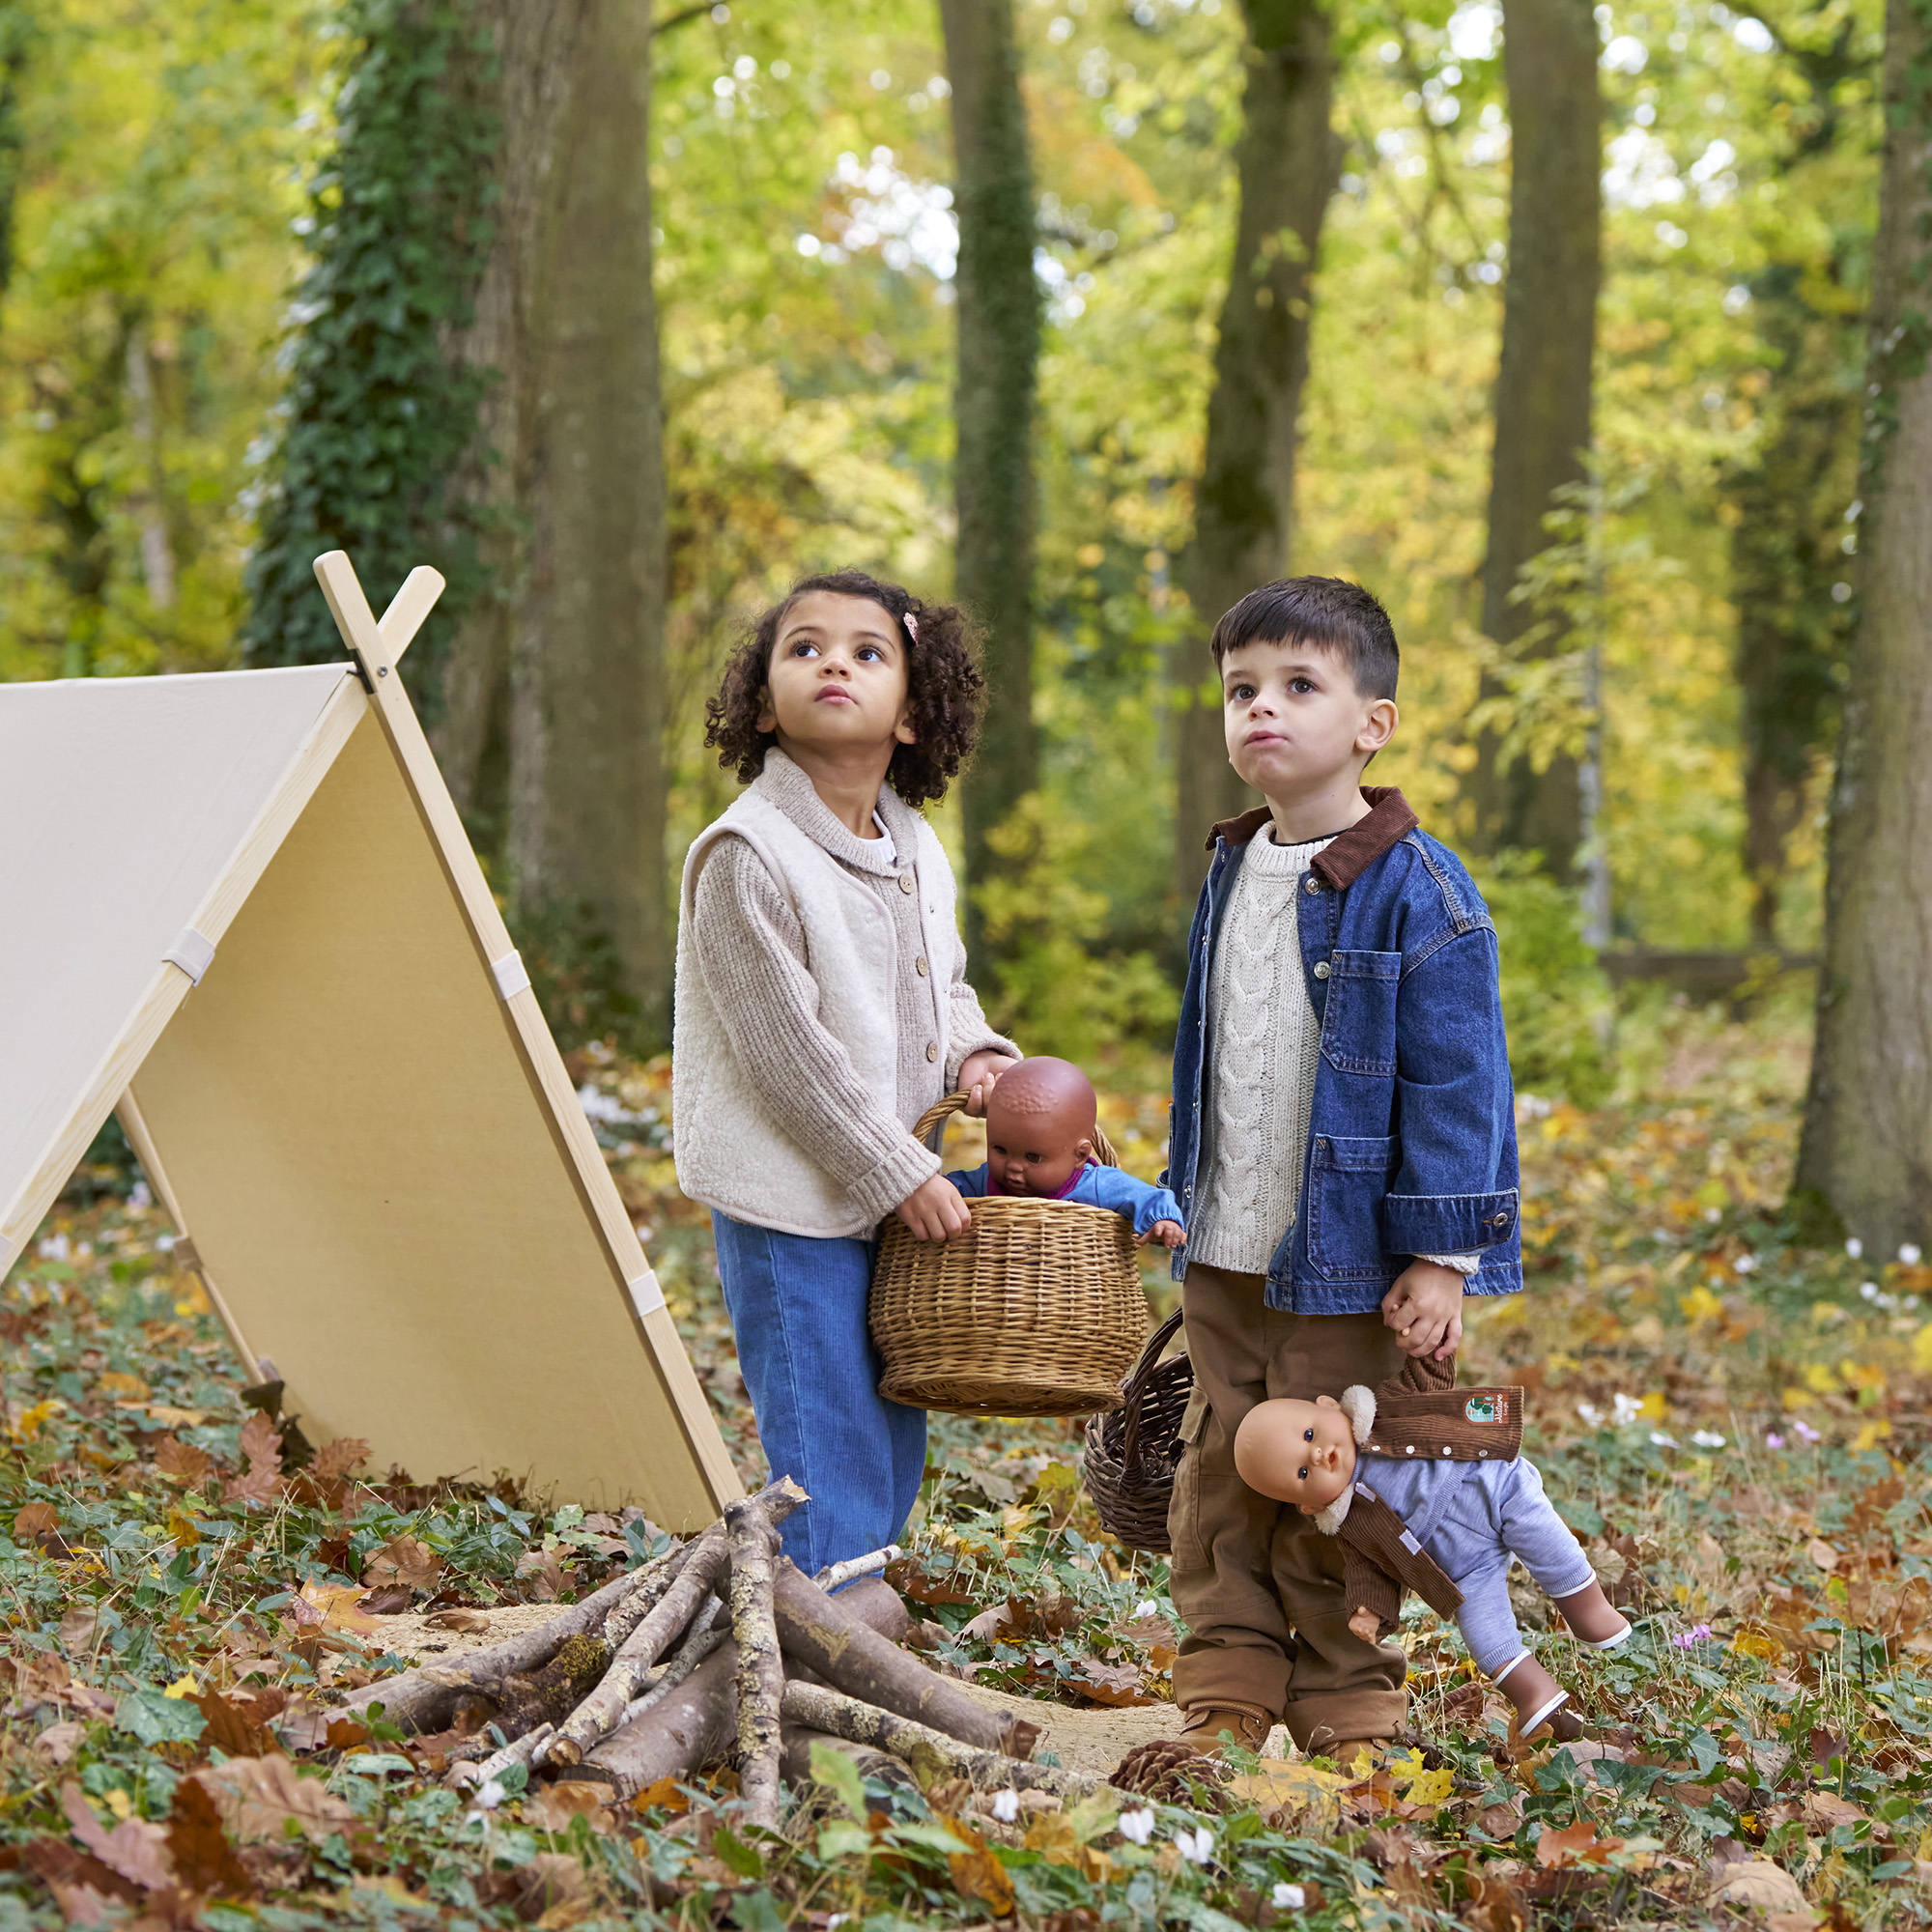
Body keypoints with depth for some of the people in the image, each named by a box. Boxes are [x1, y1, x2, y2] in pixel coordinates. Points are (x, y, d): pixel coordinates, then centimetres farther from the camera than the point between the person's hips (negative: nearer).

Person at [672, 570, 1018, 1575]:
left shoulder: (917, 853, 7)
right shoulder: (746, 857, -17)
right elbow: (789, 1051, -18)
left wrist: (974, 1052, 1)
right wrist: (903, 1174, -16)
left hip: (890, 1197, 8)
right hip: (791, 1209, -8)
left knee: (894, 1463, 15)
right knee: (831, 1483, -5)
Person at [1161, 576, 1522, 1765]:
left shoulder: (1419, 892, -13)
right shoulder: (1231, 874, 8)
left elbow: (1458, 1084, -13)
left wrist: (1441, 1255, -15)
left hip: (1347, 1263, -6)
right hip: (1224, 1261, 7)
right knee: (1220, 1485, 11)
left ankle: (1347, 1720, 16)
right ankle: (1226, 1703, 21)